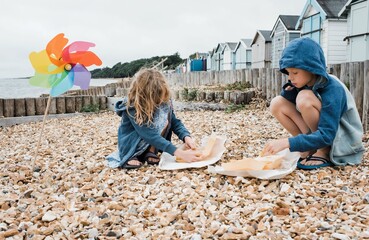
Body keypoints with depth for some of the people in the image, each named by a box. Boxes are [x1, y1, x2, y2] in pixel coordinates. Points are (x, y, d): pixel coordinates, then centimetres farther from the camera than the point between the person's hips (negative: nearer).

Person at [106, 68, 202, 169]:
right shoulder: (132, 106, -31)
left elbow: (175, 122, -9)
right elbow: (150, 135, -38)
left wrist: (186, 137, -31)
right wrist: (179, 153, -45)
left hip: (150, 144, 5)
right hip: (129, 143, -5)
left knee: (165, 109, -21)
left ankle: (150, 152, -14)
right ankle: (130, 156, -21)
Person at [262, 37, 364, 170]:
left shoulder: (332, 90, -26)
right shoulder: (302, 83, -6)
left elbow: (326, 136, -33)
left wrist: (288, 142, -41)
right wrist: (288, 92, -17)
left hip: (341, 140, -7)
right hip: (318, 133, 7)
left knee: (305, 98, -29)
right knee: (276, 103, -9)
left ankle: (324, 152, -12)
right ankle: (310, 150, -2)